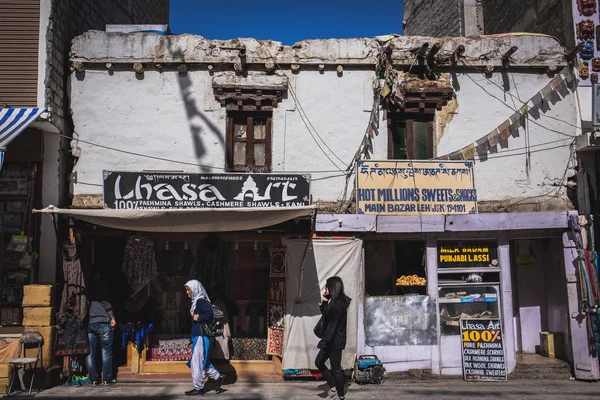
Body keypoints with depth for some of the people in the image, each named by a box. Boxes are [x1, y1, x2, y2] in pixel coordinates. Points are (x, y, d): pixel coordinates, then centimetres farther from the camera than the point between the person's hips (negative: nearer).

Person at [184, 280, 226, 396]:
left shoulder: (201, 301, -15)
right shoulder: (196, 301, 14)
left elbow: (210, 314, -27)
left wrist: (198, 318, -16)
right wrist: (192, 339, 19)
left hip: (201, 336, -10)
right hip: (198, 335, 10)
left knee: (197, 361, -2)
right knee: (201, 361, 15)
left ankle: (198, 388, 7)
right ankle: (218, 377, 21)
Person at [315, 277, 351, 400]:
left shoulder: (337, 304, -21)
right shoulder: (334, 302, 10)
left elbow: (332, 325, -24)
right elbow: (325, 316, 20)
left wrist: (325, 341, -23)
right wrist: (323, 302, 5)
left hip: (335, 341, -10)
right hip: (332, 340, 10)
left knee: (336, 368, 0)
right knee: (319, 362, 18)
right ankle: (333, 387, 24)